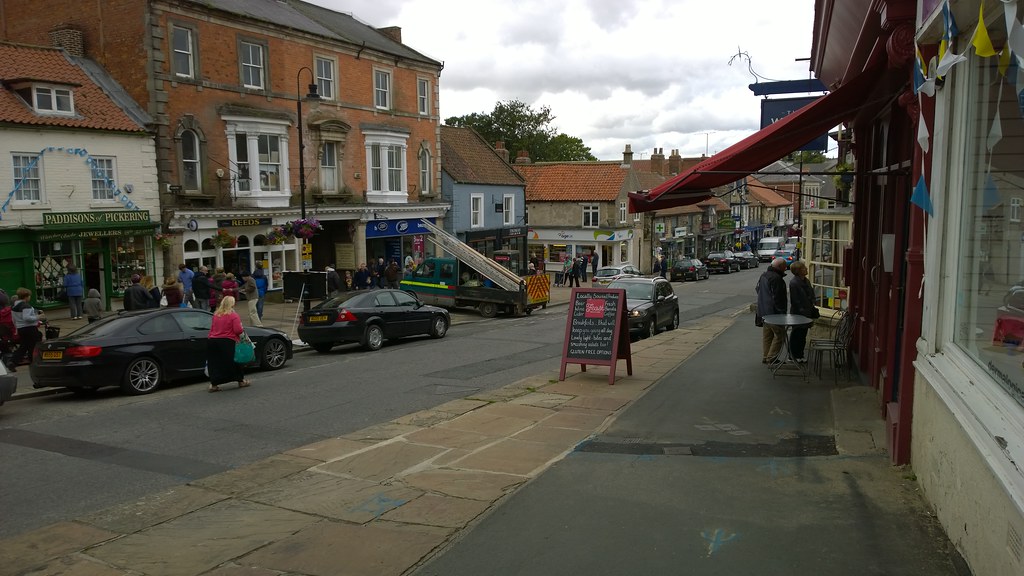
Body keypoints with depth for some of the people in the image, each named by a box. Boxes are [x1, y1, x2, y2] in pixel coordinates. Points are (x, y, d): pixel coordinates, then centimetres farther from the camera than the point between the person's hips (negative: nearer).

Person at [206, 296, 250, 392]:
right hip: (227, 342, -4)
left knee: (215, 364, 9)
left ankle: (213, 384, 2)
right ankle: (241, 381, 22)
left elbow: (212, 328, 14)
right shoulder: (233, 315, -8)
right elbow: (238, 330, -15)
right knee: (234, 361, 10)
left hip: (212, 341, 4)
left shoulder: (216, 315, 9)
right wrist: (241, 328, 5)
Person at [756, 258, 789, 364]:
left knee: (767, 335, 16)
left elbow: (758, 290, 22)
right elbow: (777, 298, -22)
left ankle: (765, 357, 20)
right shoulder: (776, 278, -20)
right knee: (779, 335, -1)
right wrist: (782, 312, -16)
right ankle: (771, 358, -2)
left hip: (763, 311, 10)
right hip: (774, 312, -10)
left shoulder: (763, 275, 11)